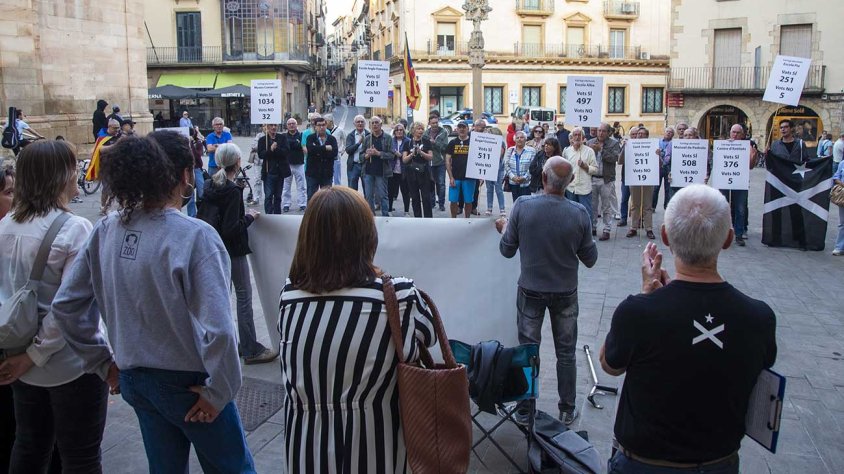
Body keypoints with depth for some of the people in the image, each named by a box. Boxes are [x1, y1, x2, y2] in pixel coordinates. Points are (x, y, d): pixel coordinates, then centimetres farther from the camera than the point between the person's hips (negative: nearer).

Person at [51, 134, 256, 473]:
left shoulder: (107, 229, -6)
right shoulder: (195, 236, -24)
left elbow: (65, 304, 1)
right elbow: (218, 329, -29)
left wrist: (102, 360, 10)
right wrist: (218, 391, -15)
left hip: (134, 380, 6)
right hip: (188, 385, -6)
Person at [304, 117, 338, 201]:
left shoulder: (332, 139, 6)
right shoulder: (311, 138, 3)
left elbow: (334, 153, -10)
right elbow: (310, 149, -18)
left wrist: (319, 152, -13)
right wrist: (325, 148, -15)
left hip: (327, 173, 1)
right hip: (312, 173, -1)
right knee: (311, 197, 4)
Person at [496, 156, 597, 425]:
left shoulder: (522, 206, -18)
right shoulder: (579, 213, -16)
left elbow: (507, 250, -8)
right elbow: (590, 260, -6)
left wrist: (504, 229, 12)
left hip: (530, 290, 0)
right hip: (566, 292, 0)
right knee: (566, 353, 16)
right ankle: (567, 410, 27)